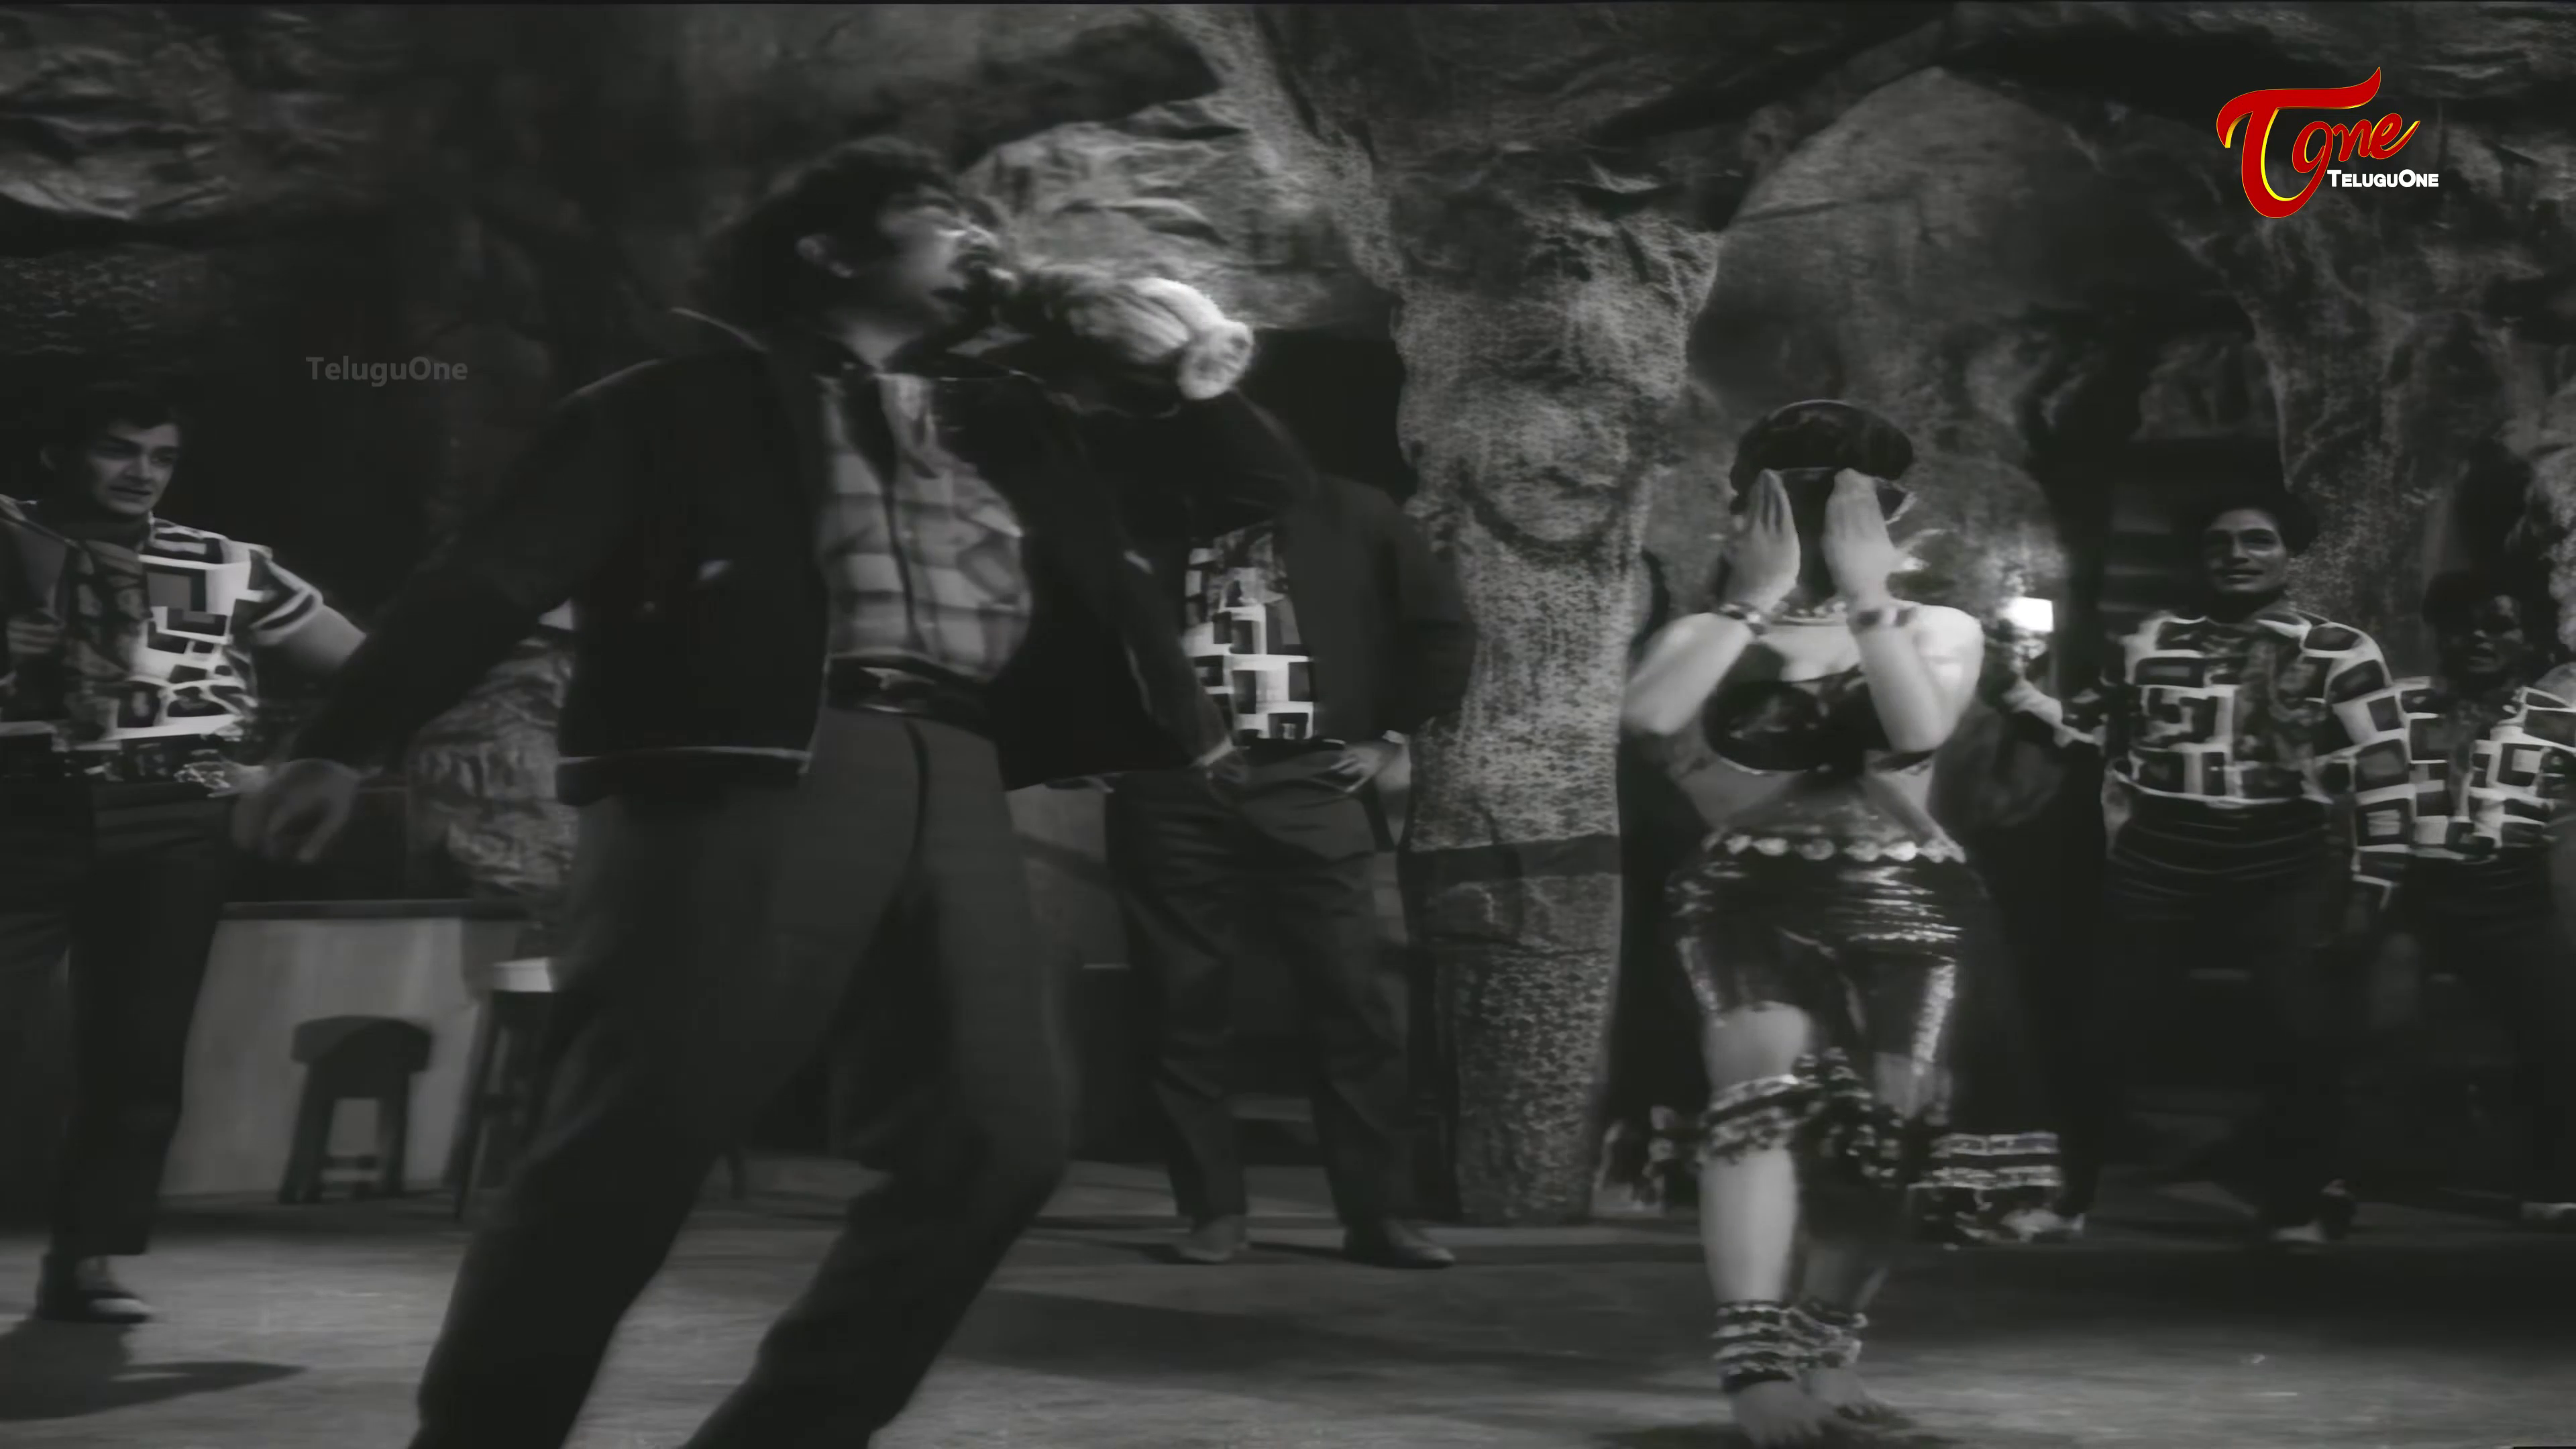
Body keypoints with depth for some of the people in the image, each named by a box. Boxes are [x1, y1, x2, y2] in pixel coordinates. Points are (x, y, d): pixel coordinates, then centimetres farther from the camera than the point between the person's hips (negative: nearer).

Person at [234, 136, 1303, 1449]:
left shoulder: (1014, 423, 24)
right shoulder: (704, 397, 10)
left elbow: (1247, 493, 30)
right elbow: (502, 567, 4)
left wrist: (1191, 380, 11)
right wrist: (344, 743, -4)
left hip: (955, 781, 6)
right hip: (755, 770, -5)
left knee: (1005, 1129, -4)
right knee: (636, 1138, -11)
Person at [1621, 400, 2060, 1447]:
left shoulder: (1939, 631, 7)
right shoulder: (1710, 634, 5)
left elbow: (1920, 733, -15)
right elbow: (1648, 716, -18)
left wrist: (1865, 596, -15)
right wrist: (1756, 598, -13)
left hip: (1904, 907, 2)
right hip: (1756, 900, -2)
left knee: (1875, 1136, 2)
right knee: (1767, 1093, -25)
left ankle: (1826, 1349, 25)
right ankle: (1757, 1360, -28)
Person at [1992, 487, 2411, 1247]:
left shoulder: (2340, 652, 0)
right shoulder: (2148, 644, 9)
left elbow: (2383, 773, -2)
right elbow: (2096, 731, 18)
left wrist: (2373, 880, -6)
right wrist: (2018, 693, 5)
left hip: (2284, 876, -2)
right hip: (2156, 869, 2)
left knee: (2305, 1043, 0)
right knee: (2101, 1034, 4)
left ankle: (2296, 1210, 17)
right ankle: (2065, 1196, 18)